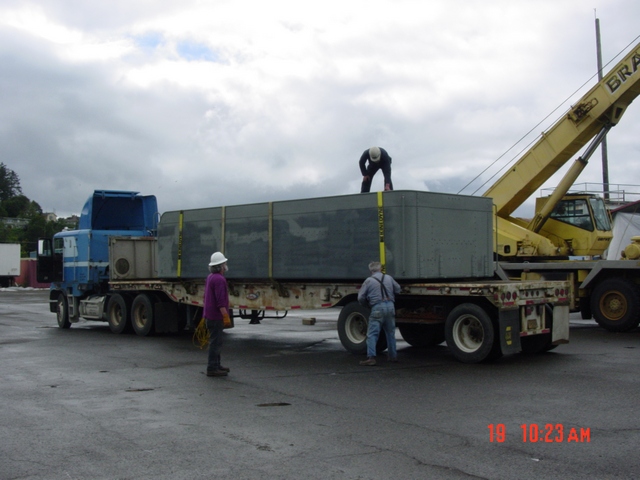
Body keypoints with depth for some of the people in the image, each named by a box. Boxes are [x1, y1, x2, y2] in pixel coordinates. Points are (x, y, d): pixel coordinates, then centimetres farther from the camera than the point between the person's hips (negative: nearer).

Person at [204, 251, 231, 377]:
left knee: (216, 341, 18)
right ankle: (212, 369, -4)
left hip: (210, 315, 10)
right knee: (216, 342, -6)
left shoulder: (210, 277, 14)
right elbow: (220, 301, -24)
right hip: (216, 316, -10)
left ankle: (216, 365, 27)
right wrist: (225, 315, -21)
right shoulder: (219, 279, -19)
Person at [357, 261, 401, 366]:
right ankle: (393, 356, 27)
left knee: (372, 334, -5)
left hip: (377, 308, -4)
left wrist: (367, 303, 21)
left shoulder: (369, 281, 0)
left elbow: (361, 298, 2)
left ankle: (371, 357, -16)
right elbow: (397, 290, 24)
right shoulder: (389, 278, 11)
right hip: (390, 306, 4)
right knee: (390, 333, 18)